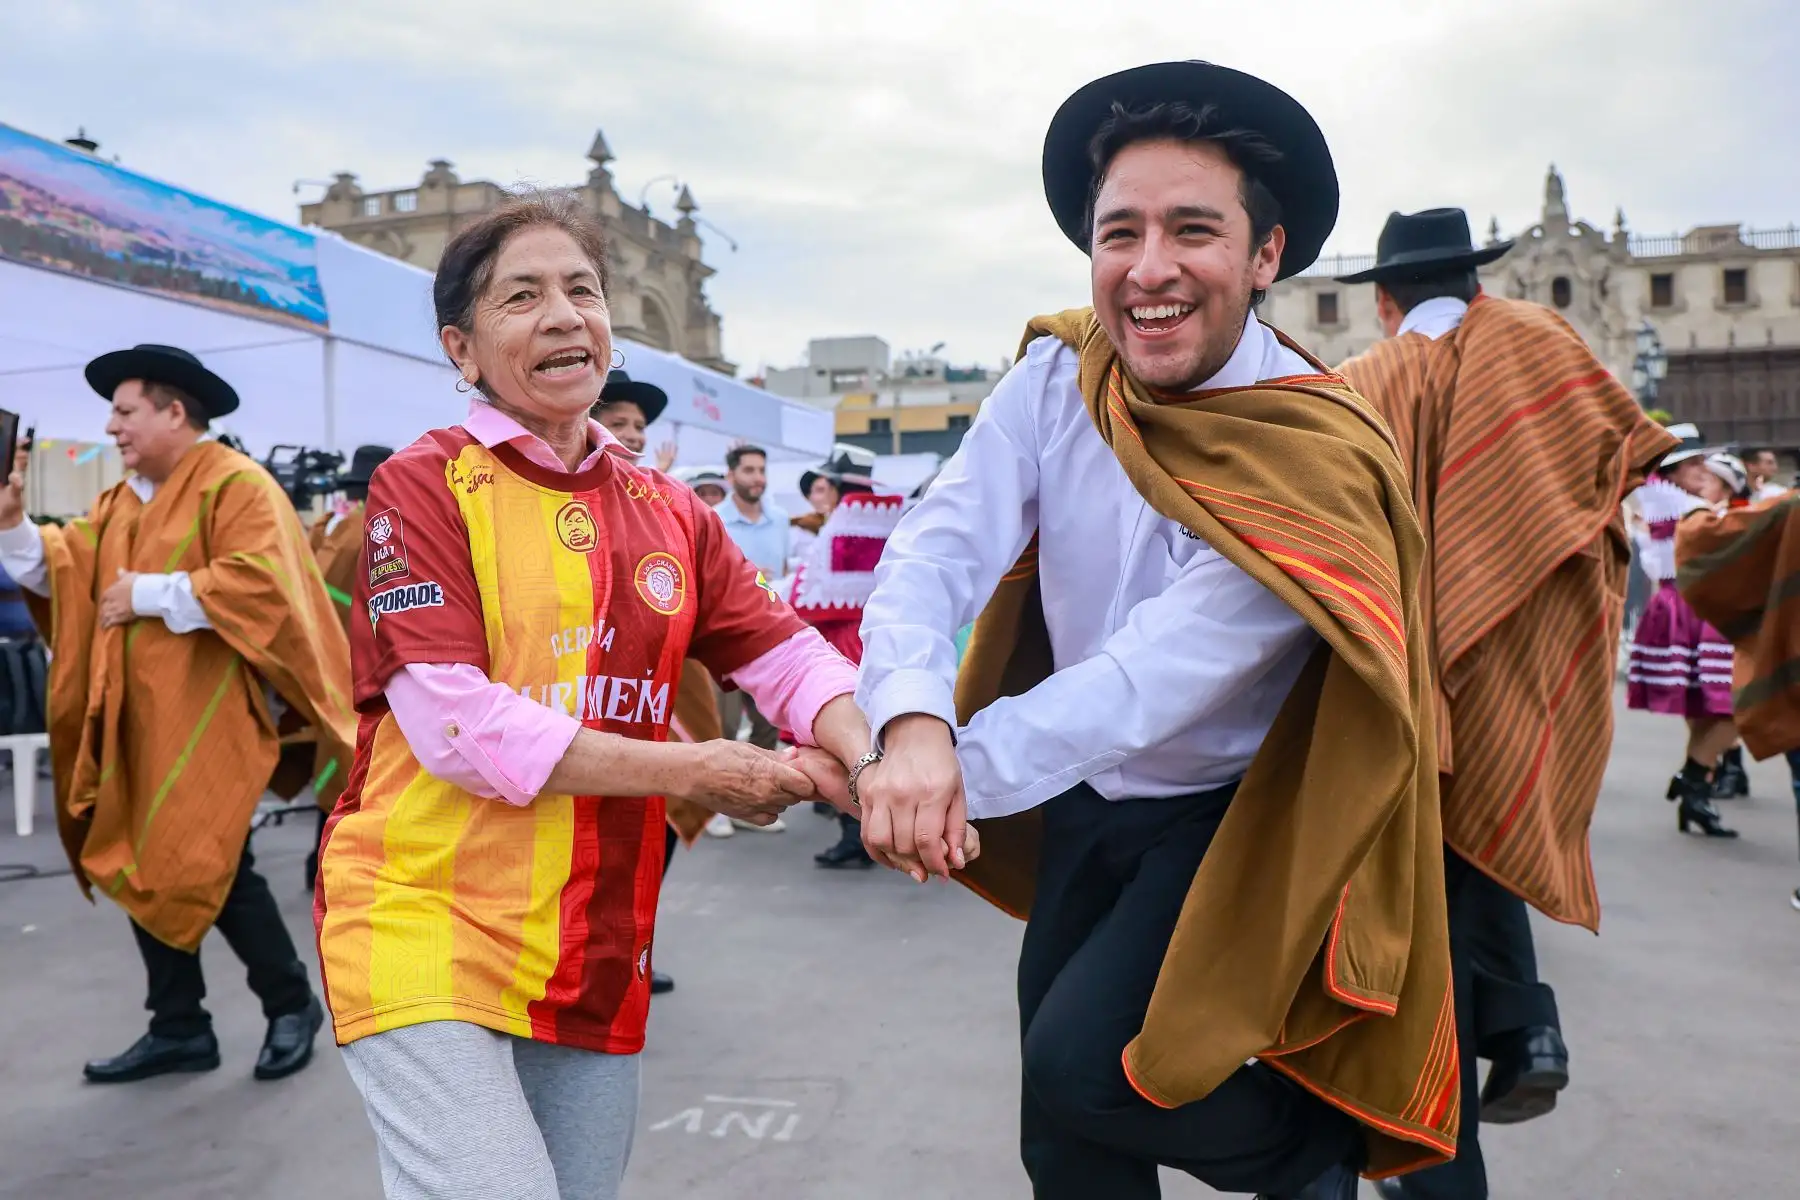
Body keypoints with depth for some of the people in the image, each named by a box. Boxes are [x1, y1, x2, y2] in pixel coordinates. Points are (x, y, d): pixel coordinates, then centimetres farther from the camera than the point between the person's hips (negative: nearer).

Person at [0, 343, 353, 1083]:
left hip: (205, 719, -8)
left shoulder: (236, 486, -9)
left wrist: (151, 593, -17)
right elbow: (66, 568, 10)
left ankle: (292, 1004, 15)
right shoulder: (122, 500, 17)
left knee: (212, 869, -5)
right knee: (142, 867, 10)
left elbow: (259, 582, -23)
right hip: (135, 721, 8)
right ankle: (178, 1028, 22)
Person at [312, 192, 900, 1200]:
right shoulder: (423, 485, -8)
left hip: (600, 953, 6)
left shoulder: (669, 511, 8)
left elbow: (790, 653, 2)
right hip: (424, 922, -5)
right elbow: (455, 723, -18)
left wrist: (876, 768, -19)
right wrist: (688, 771, -17)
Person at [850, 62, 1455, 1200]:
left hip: (1233, 819, -4)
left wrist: (962, 767, -34)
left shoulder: (1318, 457, -24)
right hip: (1082, 806, 5)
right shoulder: (1056, 377, -11)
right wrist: (915, 728, -40)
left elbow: (1151, 683, -31)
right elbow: (936, 550, -22)